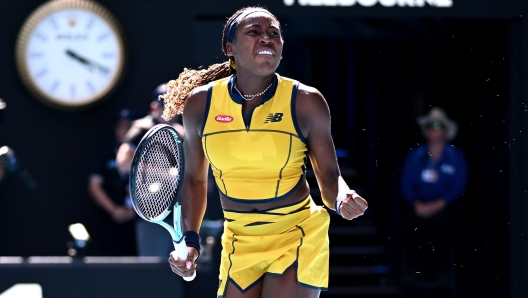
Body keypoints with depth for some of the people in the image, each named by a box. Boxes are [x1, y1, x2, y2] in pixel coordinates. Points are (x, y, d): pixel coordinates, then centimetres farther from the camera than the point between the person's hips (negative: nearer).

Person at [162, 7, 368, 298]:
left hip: (298, 238, -3)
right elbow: (195, 180, 10)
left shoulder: (306, 102, -9)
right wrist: (190, 240, 0)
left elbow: (329, 177, -4)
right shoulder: (200, 103, -3)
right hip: (239, 244, 3)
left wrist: (342, 200, -26)